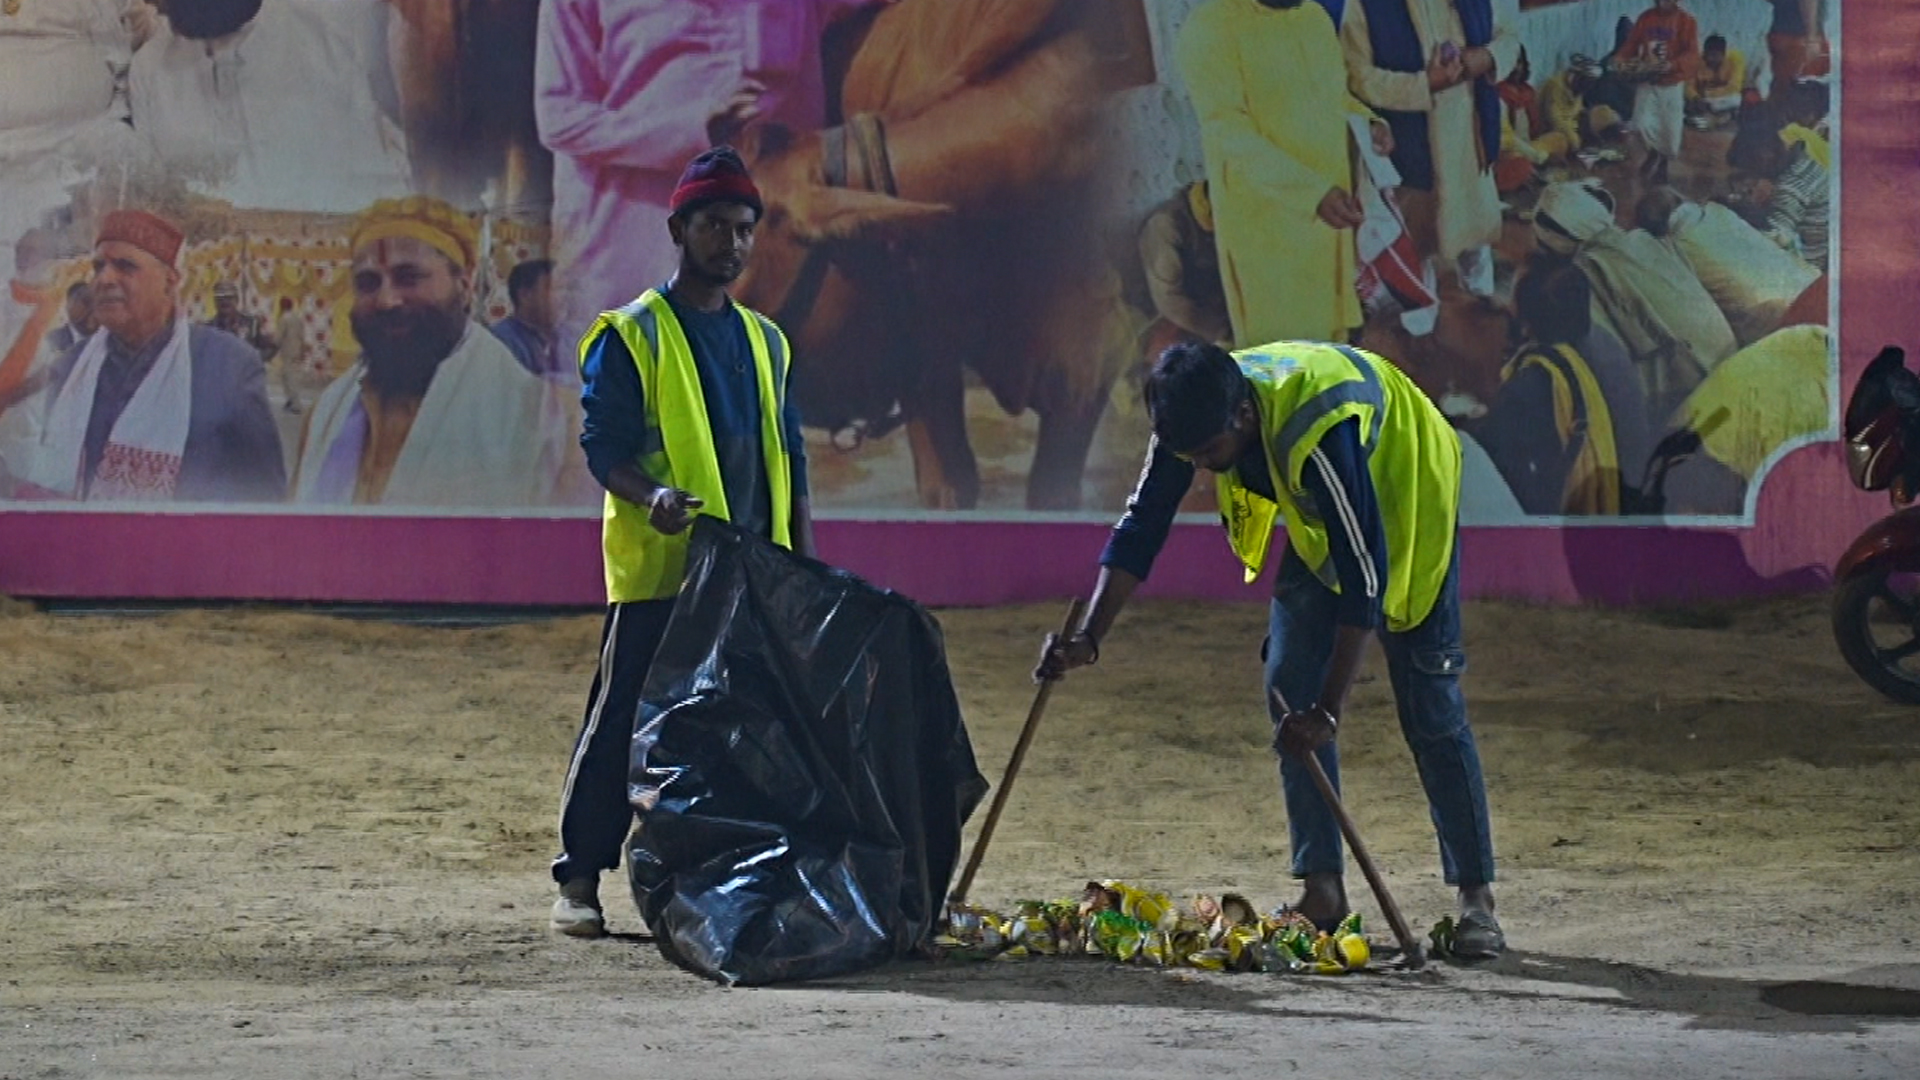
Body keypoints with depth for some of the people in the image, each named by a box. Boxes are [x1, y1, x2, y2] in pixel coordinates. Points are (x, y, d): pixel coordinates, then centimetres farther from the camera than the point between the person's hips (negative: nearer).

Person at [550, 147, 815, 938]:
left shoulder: (764, 341, 17)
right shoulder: (630, 336, -1)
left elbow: (788, 458, 19)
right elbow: (605, 445, -8)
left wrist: (806, 566, 11)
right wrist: (651, 495, -28)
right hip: (658, 571, -6)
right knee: (623, 721, -5)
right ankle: (579, 880, 0)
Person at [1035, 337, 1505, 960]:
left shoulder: (1317, 433, -42)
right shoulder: (1195, 420, -24)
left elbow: (1363, 575, -40)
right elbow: (1140, 529, -14)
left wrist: (1331, 708, -40)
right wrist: (1088, 639, -24)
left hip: (1406, 502, -7)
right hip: (1319, 518, 7)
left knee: (1429, 708, -9)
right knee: (1289, 694, -4)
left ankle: (1476, 899, -5)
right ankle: (1322, 890, -1)